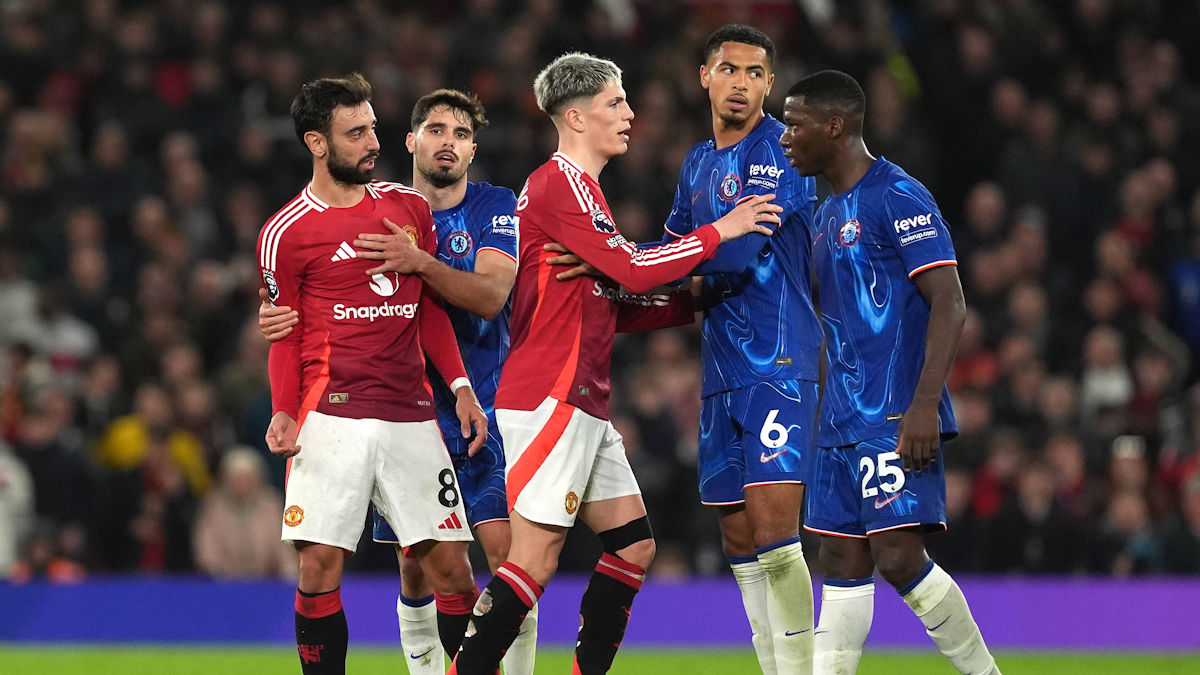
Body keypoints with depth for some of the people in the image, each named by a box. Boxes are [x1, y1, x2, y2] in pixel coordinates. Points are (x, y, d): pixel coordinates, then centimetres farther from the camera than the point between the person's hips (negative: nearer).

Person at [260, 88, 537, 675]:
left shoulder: (495, 207, -1)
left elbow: (491, 294, -16)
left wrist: (422, 263, -31)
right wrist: (280, 317, -17)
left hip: (483, 414, -2)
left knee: (507, 548, -13)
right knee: (415, 567, 3)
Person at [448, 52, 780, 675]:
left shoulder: (575, 186, 21)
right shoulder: (561, 183, -11)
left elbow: (611, 307, 22)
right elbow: (634, 270, -18)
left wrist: (696, 302, 15)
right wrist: (719, 231, -9)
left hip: (582, 406, 11)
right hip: (550, 402, -11)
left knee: (634, 546, 9)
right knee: (535, 559, -13)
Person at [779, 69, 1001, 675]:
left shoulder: (898, 198, -10)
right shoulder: (830, 211, 19)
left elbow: (949, 305, -16)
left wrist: (924, 406, -23)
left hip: (895, 420, -9)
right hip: (843, 421, 9)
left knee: (898, 557, -14)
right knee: (842, 563, 6)